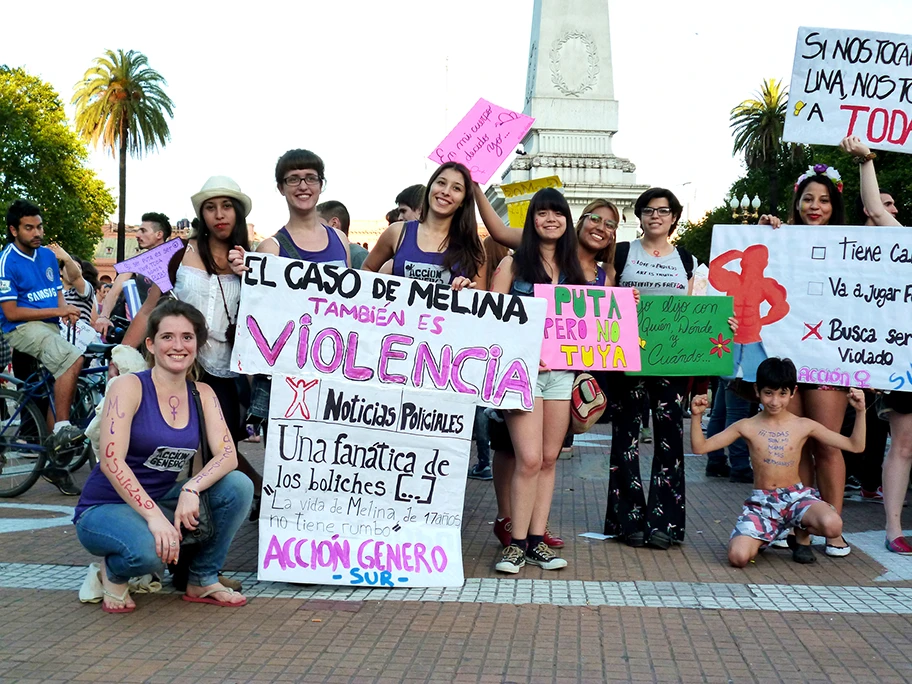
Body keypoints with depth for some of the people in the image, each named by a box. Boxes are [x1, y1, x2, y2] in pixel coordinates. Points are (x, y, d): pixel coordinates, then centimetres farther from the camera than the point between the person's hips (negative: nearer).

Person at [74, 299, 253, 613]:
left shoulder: (202, 394, 2)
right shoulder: (129, 386, -14)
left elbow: (228, 454, -9)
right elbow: (111, 462, -23)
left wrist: (191, 489, -28)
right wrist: (154, 516, -32)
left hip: (161, 501, 5)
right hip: (104, 508, -5)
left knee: (239, 485, -17)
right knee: (149, 551, -38)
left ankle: (203, 580, 1)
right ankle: (113, 572, 0)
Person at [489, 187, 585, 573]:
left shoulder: (573, 269, 15)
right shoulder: (513, 264, 3)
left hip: (561, 371, 4)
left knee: (549, 459, 6)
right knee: (529, 458, -12)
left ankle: (536, 541, 12)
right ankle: (516, 542, -2)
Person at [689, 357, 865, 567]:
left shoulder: (804, 426, 2)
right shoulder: (747, 427, 1)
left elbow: (855, 445, 5)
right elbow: (700, 447, 0)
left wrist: (860, 411, -7)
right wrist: (696, 416, -15)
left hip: (797, 496, 0)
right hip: (761, 502, 0)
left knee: (832, 526, -33)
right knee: (738, 557, -25)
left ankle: (802, 535, 6)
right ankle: (760, 539, 15)